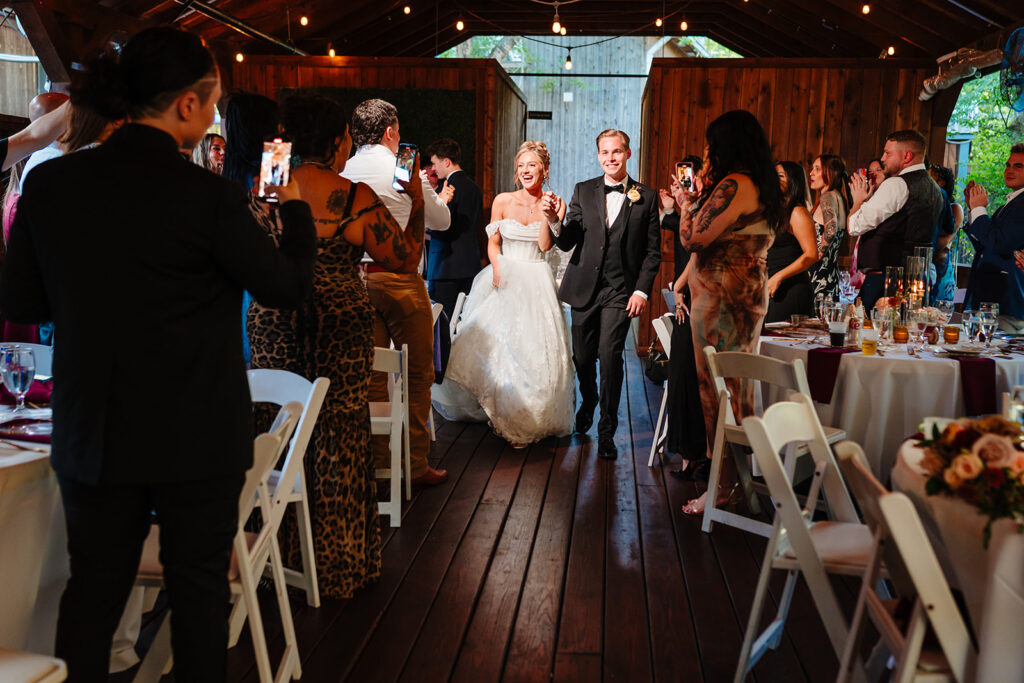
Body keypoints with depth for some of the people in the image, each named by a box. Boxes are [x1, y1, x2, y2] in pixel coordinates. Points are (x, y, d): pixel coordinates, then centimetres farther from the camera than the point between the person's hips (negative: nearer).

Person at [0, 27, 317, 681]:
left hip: (93, 433, 4)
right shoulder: (208, 195, -18)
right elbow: (289, 285, -6)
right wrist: (297, 211, 11)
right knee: (199, 585, 13)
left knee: (93, 588, 18)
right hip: (198, 437, -4)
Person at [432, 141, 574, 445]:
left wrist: (546, 214, -17)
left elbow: (545, 246, -8)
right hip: (504, 279, 0)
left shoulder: (551, 204, 2)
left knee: (537, 347, -5)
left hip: (536, 283, 0)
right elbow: (493, 243, 5)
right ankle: (503, 412, 11)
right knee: (496, 342, -5)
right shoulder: (503, 201, 2)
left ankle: (531, 420, 8)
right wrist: (499, 271, -10)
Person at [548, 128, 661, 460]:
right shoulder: (583, 191, 6)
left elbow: (653, 251, 3)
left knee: (610, 355, -13)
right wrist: (554, 221, -19)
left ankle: (607, 431, 1)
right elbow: (567, 243, 1)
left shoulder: (646, 197, 3)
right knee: (582, 356, 10)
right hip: (585, 287, 2)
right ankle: (588, 401, 42)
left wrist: (642, 290, -6)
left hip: (621, 291, -2)